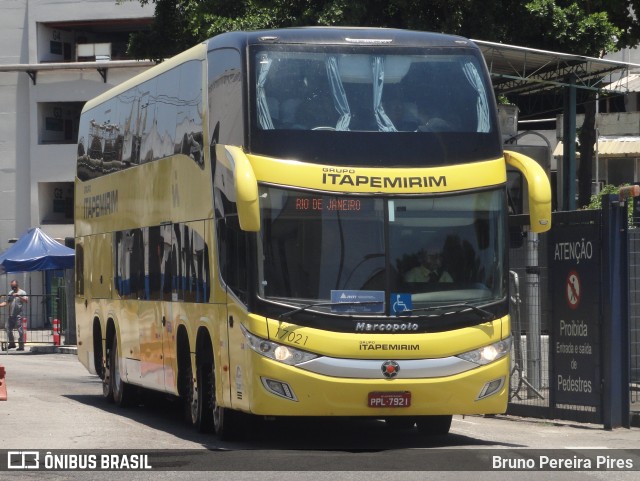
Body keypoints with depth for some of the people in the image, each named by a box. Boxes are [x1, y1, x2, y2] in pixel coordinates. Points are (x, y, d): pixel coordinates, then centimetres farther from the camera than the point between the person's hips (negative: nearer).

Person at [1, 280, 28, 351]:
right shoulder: (10, 293, 18)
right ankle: (11, 343, 26)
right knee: (9, 329, 11)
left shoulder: (22, 293, 0)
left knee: (20, 330, -7)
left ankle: (21, 346, -6)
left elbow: (26, 300, -15)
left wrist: (19, 296, -24)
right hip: (11, 315, 7)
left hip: (18, 316, -7)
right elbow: (6, 302, 16)